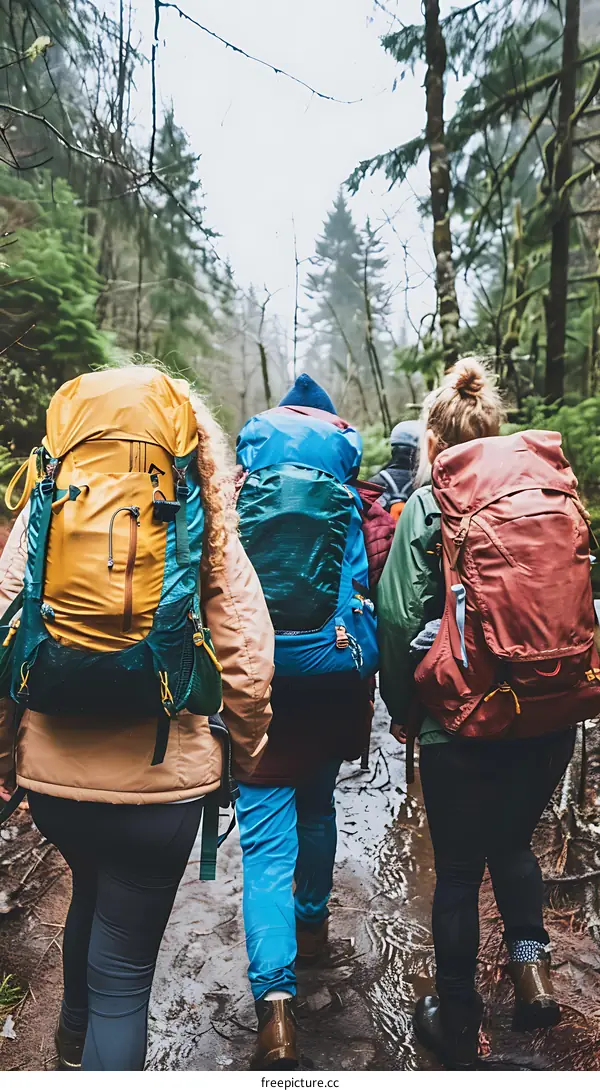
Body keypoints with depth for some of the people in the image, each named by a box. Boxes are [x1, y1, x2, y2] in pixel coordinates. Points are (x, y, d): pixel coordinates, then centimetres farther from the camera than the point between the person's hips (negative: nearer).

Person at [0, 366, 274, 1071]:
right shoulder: (204, 529, -8)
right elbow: (247, 661, -10)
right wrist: (244, 754, 7)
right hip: (160, 778, -4)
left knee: (92, 895, 33)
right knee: (123, 970, 12)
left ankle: (76, 1036, 57)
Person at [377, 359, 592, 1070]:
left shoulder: (432, 502, -8)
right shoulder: (559, 486, 4)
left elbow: (399, 618, -11)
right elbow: (580, 596, 9)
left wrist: (401, 709, 4)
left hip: (469, 717, -4)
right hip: (558, 712, 4)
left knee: (457, 869, 16)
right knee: (512, 839, 31)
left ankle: (457, 1026, 32)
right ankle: (531, 960, 22)